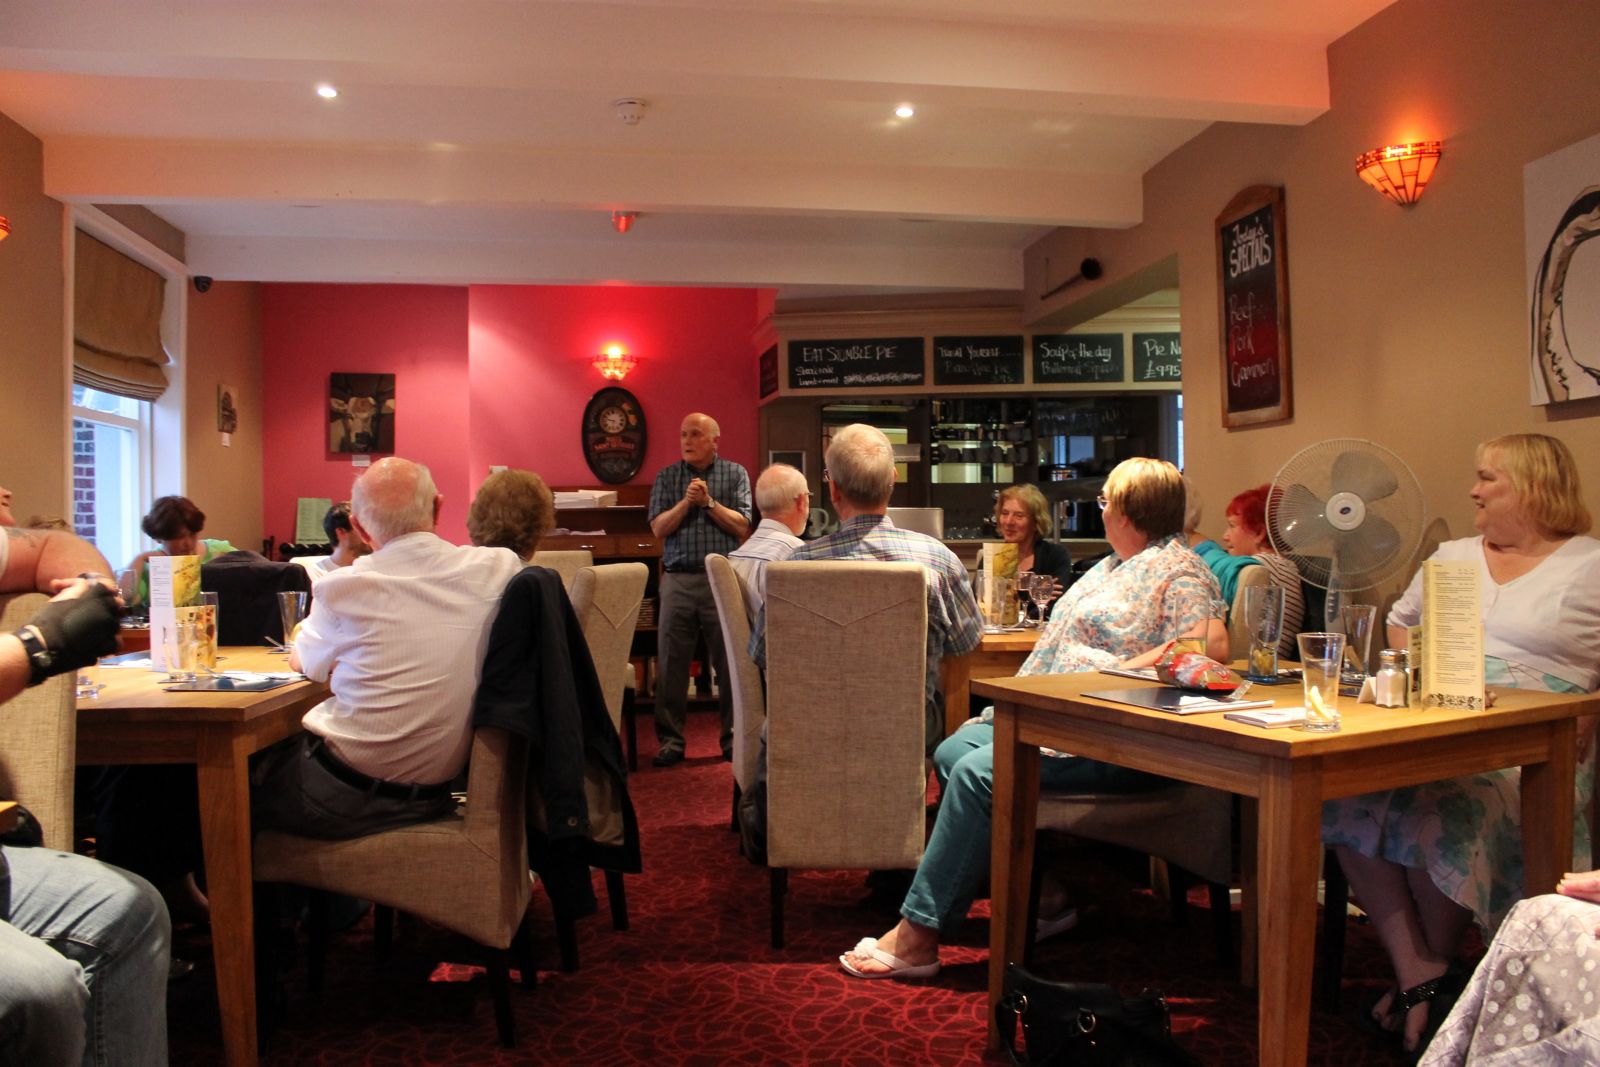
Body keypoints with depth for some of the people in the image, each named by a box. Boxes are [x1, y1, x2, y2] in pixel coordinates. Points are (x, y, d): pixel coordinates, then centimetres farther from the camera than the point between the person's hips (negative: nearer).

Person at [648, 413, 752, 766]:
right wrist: (686, 502, -10)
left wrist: (709, 502, -10)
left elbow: (742, 527, -2)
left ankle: (733, 736, 13)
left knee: (730, 662, 1)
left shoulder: (735, 474, 7)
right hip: (678, 579, 2)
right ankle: (670, 740, 12)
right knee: (671, 662, 3)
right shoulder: (667, 477, 12)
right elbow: (658, 528, 2)